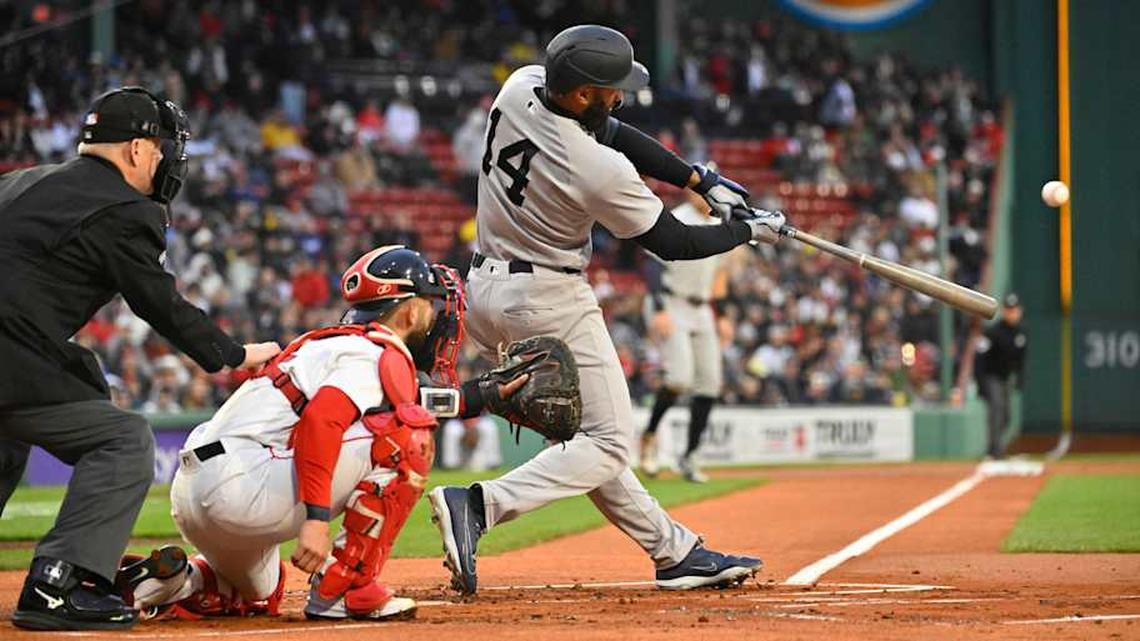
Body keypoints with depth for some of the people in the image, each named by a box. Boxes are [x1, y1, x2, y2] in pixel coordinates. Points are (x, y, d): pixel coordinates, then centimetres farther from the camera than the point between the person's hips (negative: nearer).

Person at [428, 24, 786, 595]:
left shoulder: (520, 86, -6)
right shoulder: (599, 170, -26)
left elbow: (614, 133, 8)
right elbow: (671, 243, -10)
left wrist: (702, 180, 6)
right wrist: (749, 230, 6)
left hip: (484, 291, 9)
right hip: (549, 300, -9)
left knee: (579, 434, 15)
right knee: (608, 443, -2)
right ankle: (479, 505, -21)